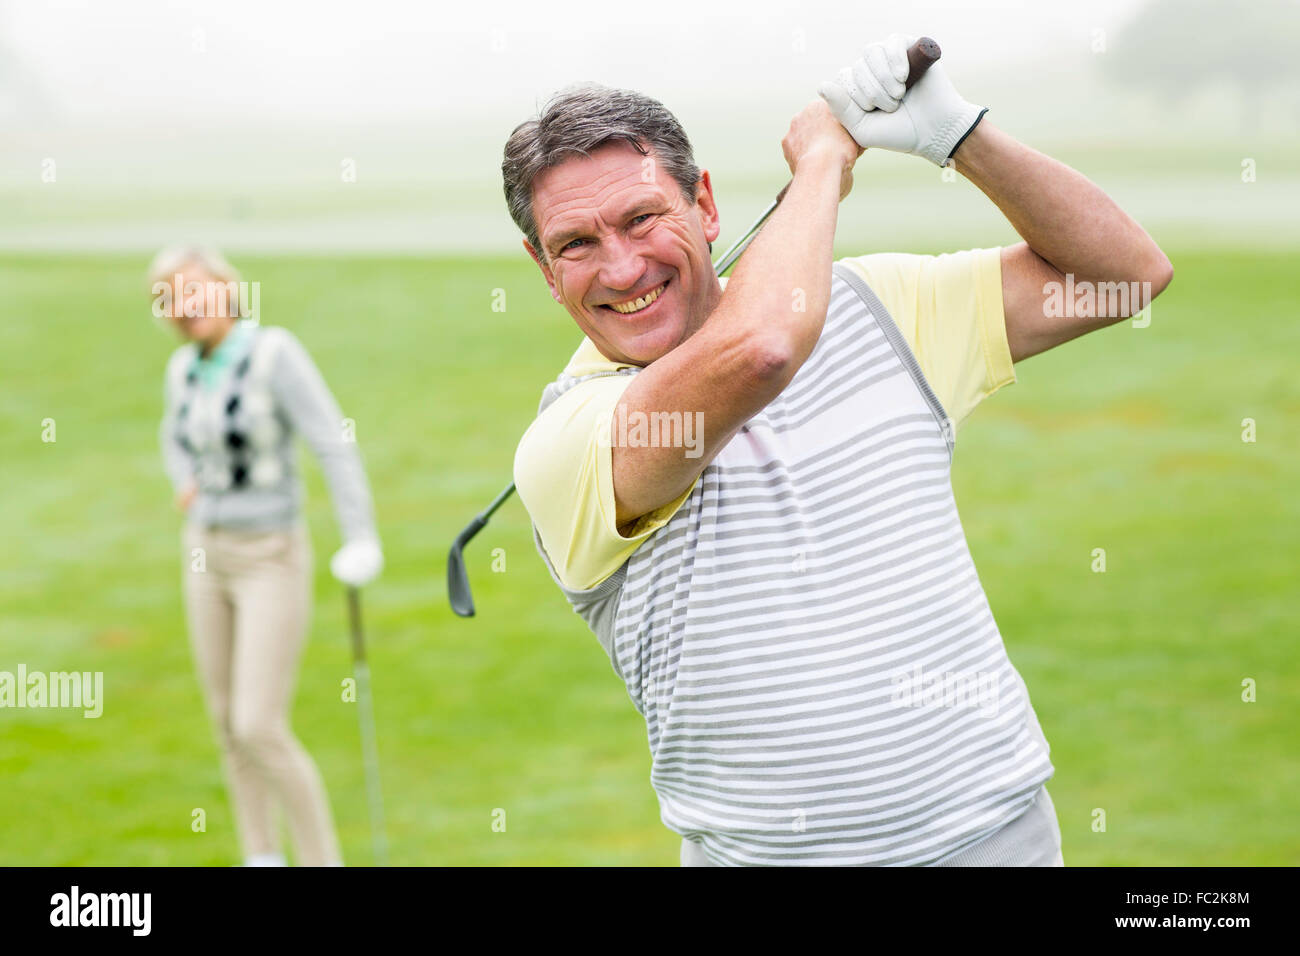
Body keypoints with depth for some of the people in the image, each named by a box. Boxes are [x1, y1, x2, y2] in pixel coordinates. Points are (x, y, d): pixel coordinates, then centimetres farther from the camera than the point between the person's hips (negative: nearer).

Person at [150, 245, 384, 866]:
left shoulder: (276, 353, -17)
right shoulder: (185, 369, 3)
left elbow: (335, 445, -22)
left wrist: (361, 539, -33)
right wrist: (184, 484, 2)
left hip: (273, 563, -7)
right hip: (208, 557, 7)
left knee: (260, 730, -13)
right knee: (229, 724, 11)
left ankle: (323, 867, 3)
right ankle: (262, 864, 25)